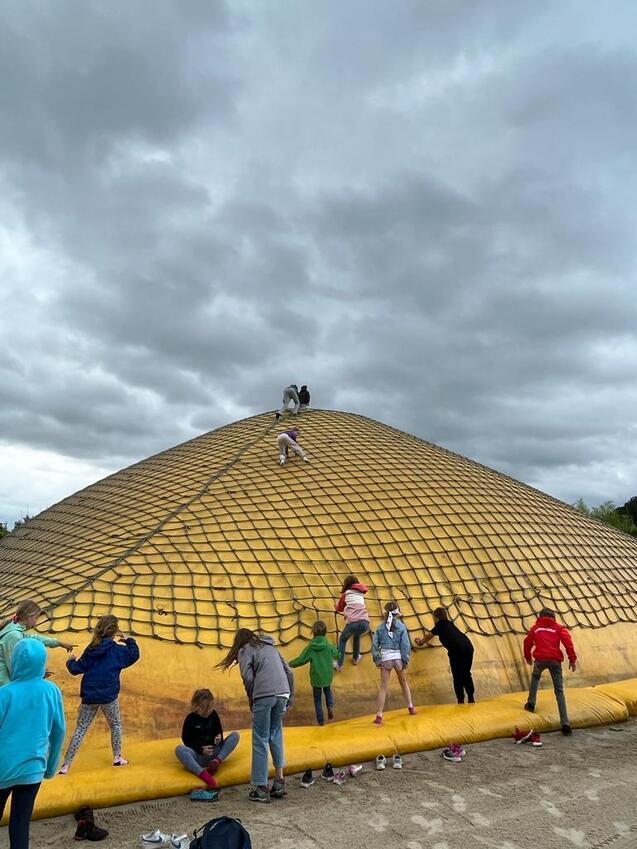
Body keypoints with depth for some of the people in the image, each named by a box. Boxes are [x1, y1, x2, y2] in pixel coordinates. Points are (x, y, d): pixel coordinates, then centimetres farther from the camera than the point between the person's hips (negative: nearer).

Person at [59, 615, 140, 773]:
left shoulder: (90, 649, 0)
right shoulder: (117, 650, -8)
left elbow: (76, 669, 3)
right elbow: (134, 654, 1)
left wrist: (70, 662, 24)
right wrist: (128, 640, 12)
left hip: (89, 697, 3)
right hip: (109, 697, -2)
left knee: (80, 730, 10)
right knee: (116, 725, 19)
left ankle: (66, 765, 6)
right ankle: (117, 757, 23)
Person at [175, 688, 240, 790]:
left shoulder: (213, 715, 7)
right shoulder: (190, 719, -2)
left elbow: (219, 732, 11)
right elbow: (186, 740, -3)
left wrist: (219, 738, -14)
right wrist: (200, 750, -18)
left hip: (214, 752, 3)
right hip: (198, 755, -3)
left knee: (235, 735, -15)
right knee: (179, 749, -33)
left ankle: (217, 761, -36)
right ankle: (204, 774, -50)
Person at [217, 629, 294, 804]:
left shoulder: (245, 650, 9)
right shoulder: (270, 647, 26)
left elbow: (248, 678, -5)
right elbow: (289, 673, 18)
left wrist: (252, 702, 8)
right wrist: (290, 698, 19)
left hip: (264, 695, -5)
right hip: (283, 694, 6)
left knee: (260, 740, 6)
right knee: (276, 736, 21)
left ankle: (260, 789, 10)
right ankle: (279, 783, 23)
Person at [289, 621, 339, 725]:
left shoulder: (310, 647, -15)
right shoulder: (328, 645, -11)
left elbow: (300, 660, -9)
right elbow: (336, 654, 7)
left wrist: (290, 664, 8)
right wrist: (335, 649, 29)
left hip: (316, 677, -2)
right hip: (328, 676, 2)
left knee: (317, 698, 15)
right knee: (327, 691, 28)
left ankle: (321, 720, 17)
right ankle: (330, 706, 3)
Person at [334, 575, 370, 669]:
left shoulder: (346, 593, 17)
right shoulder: (361, 592, 25)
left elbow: (339, 609, 27)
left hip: (353, 622, -4)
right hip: (365, 622, 4)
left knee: (342, 639, 23)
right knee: (357, 636, 37)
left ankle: (339, 664, 13)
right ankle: (356, 658, 45)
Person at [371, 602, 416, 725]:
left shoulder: (381, 627, 0)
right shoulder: (401, 626, -4)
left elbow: (374, 644, -3)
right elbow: (405, 645, -6)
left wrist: (376, 659, 3)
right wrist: (406, 660, 0)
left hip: (385, 659, 0)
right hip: (398, 658, 0)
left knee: (384, 687, 4)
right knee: (404, 682, 24)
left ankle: (379, 716, -1)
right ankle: (411, 707, 35)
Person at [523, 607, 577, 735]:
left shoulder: (535, 628, 21)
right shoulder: (559, 628, 17)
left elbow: (527, 642, 23)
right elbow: (567, 642, 1)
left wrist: (528, 657, 38)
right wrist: (572, 659, -1)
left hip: (540, 658, 1)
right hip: (555, 660, 0)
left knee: (535, 677, 33)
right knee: (559, 691, 6)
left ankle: (531, 704, 25)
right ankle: (565, 723, -5)